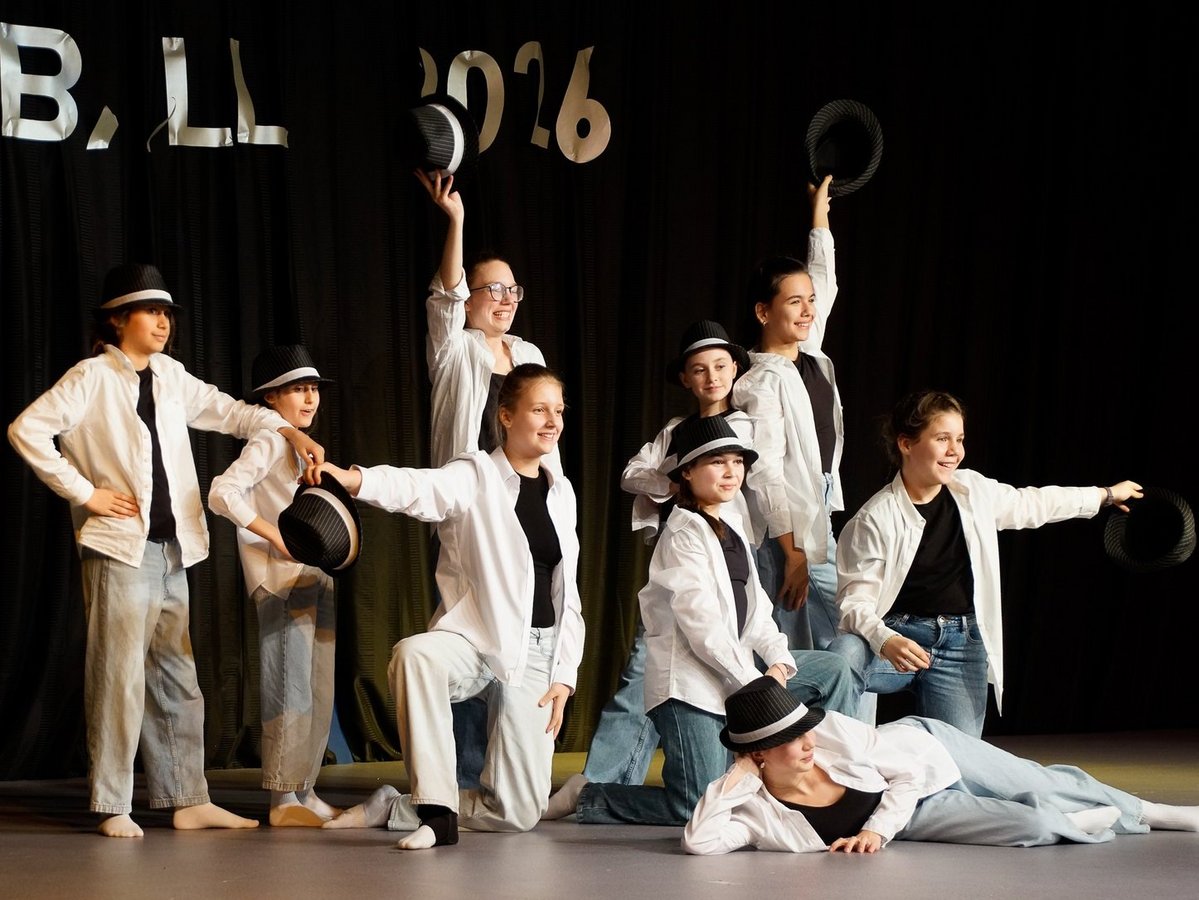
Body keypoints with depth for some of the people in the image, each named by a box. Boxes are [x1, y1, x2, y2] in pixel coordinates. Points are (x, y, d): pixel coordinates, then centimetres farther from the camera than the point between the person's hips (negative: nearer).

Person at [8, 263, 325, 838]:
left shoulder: (169, 376, 12)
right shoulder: (92, 378, -6)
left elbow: (224, 411, 22)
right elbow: (26, 430, -13)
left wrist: (288, 430, 8)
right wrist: (84, 493, -13)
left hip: (171, 550, 7)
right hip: (119, 549, -7)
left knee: (178, 680, 9)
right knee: (120, 677, -6)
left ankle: (189, 801, 14)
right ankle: (113, 807, 2)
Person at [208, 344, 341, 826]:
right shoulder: (266, 444, -7)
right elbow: (222, 493, -20)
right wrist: (275, 536, -22)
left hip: (317, 579, 9)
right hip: (282, 582, -9)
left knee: (320, 691, 9)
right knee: (290, 688, -9)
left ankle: (304, 791, 16)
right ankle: (283, 799, -6)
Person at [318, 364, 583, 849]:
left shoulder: (561, 491, 10)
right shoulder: (476, 476, -5)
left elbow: (567, 594, 14)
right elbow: (420, 488, -28)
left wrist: (564, 674, 4)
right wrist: (352, 479, -49)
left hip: (536, 652, 4)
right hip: (473, 638, -4)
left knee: (519, 810, -3)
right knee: (414, 655, -41)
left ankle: (393, 808, 17)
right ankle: (435, 808, -33)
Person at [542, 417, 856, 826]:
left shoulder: (730, 527, 17)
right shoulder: (685, 532, -11)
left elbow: (754, 607, 13)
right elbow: (700, 623, -19)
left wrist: (778, 661, -4)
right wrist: (755, 685, -18)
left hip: (733, 670, 9)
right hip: (689, 681, -9)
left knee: (832, 669, 11)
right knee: (697, 809, -13)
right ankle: (587, 796, 4)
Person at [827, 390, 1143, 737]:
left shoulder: (974, 491, 5)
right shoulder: (873, 519, -12)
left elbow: (1031, 504, 24)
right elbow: (855, 601, -14)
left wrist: (1106, 495, 35)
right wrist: (886, 642, -35)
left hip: (961, 646, 4)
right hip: (899, 636, -4)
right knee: (843, 657, -36)